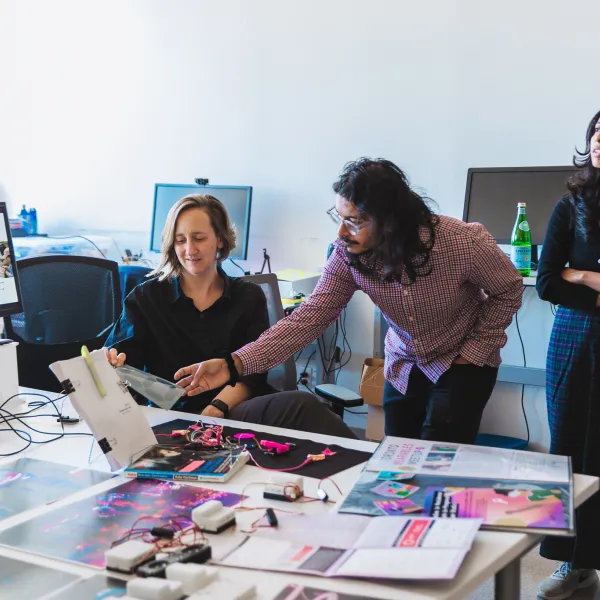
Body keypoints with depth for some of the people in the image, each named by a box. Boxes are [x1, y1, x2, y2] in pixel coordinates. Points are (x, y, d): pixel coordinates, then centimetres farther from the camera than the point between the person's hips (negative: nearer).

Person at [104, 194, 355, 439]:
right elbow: (120, 352, 1)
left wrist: (216, 410, -17)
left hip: (241, 410, 2)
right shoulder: (145, 298, 14)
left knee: (301, 405, -35)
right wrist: (113, 363, -25)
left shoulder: (249, 297, 15)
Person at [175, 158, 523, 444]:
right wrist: (235, 364, -34)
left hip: (461, 363, -4)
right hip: (405, 365, 4)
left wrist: (474, 352, -15)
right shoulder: (348, 254, -22)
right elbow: (309, 318, -24)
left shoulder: (462, 242, -31)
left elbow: (509, 290, -12)